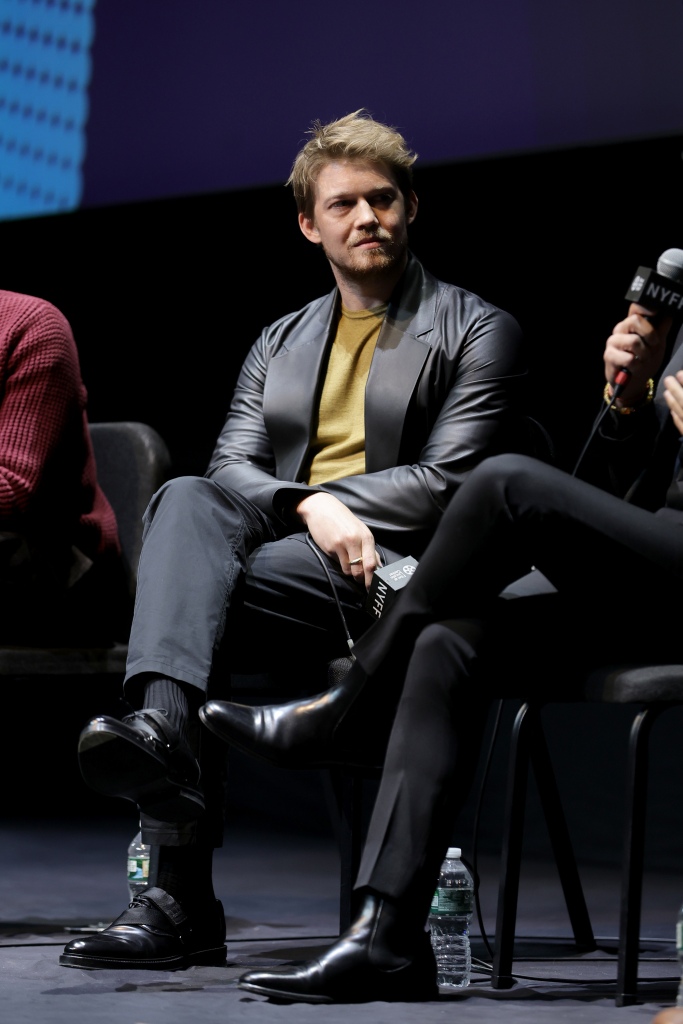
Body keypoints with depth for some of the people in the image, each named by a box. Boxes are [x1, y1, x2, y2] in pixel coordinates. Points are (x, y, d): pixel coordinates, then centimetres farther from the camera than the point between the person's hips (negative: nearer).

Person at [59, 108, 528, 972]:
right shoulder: (277, 345, 26)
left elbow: (444, 484, -1)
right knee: (186, 501, -30)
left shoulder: (477, 332, 11)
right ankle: (160, 720, -51)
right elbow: (230, 469, 9)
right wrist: (311, 505, -12)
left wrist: (332, 503, -9)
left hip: (392, 574, -4)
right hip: (274, 551, 5)